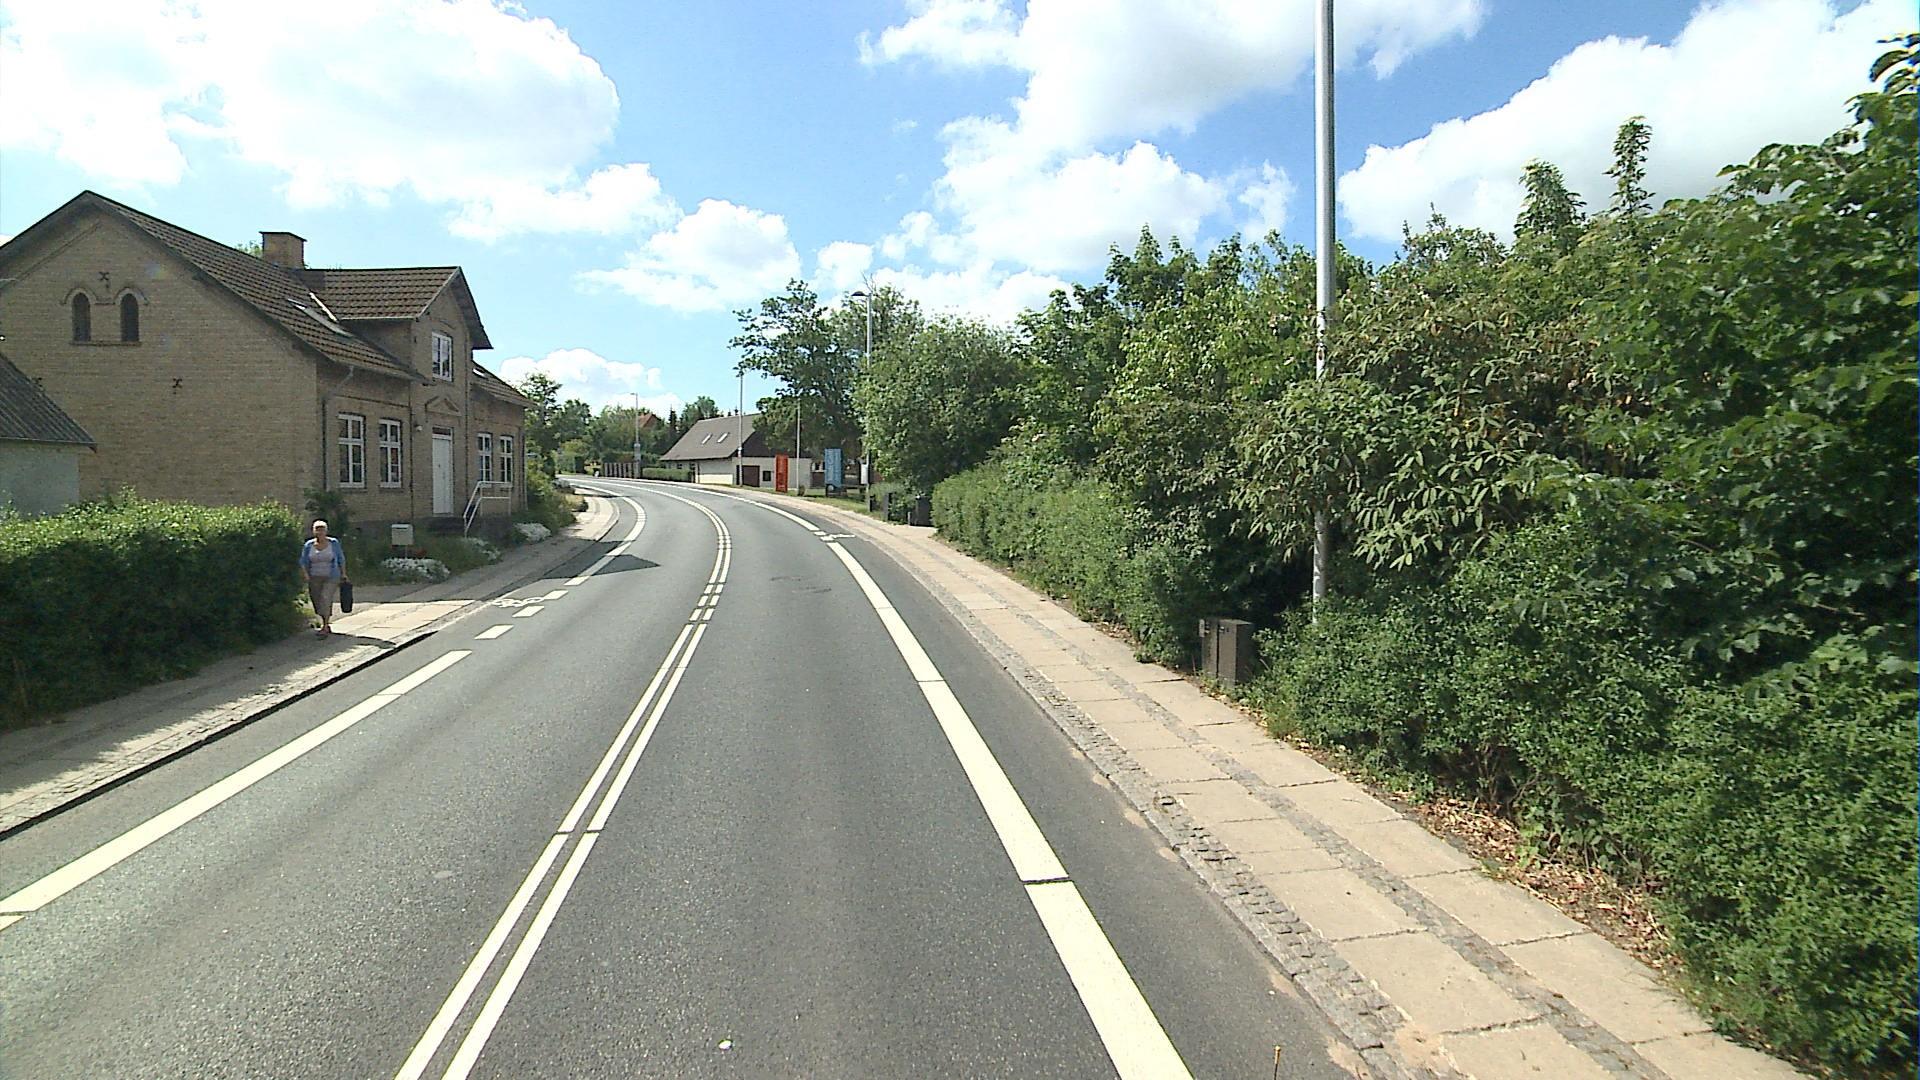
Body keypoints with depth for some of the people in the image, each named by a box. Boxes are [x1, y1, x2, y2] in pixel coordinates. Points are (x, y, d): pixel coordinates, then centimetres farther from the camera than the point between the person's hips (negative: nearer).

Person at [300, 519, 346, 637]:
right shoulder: (308, 545, 3)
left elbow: (341, 558, 10)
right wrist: (305, 573, -14)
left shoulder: (334, 543, 1)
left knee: (325, 598, -17)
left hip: (331, 577, -3)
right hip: (314, 578, 3)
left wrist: (343, 573, 9)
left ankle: (325, 627, -17)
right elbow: (303, 561, 2)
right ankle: (326, 625, 24)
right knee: (317, 601, 7)